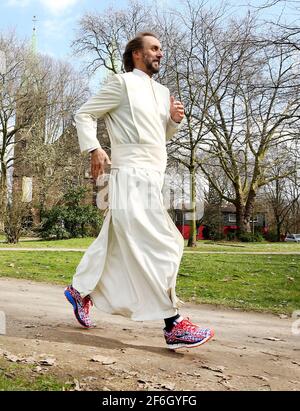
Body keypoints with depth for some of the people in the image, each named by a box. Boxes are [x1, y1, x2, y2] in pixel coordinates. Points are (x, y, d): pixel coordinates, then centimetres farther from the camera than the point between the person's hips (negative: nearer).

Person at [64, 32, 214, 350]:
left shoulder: (162, 92, 21)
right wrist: (94, 149, -15)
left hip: (150, 177, 8)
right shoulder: (123, 83, -1)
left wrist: (174, 119, 7)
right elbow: (84, 115, 0)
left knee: (115, 243, 14)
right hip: (133, 177, -8)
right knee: (159, 248, -13)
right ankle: (174, 326, -9)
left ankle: (80, 290, 32)